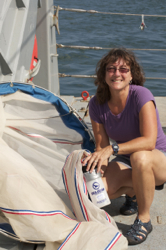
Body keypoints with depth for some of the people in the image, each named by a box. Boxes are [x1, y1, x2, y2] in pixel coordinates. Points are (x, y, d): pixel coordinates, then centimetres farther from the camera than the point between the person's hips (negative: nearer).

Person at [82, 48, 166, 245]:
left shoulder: (141, 95, -23)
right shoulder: (97, 104, -8)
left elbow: (149, 141, -32)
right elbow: (101, 146, -3)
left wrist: (112, 149, -41)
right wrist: (96, 168, -22)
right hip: (126, 159, 5)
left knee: (139, 157, -41)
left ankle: (144, 220, -18)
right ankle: (133, 192, 12)